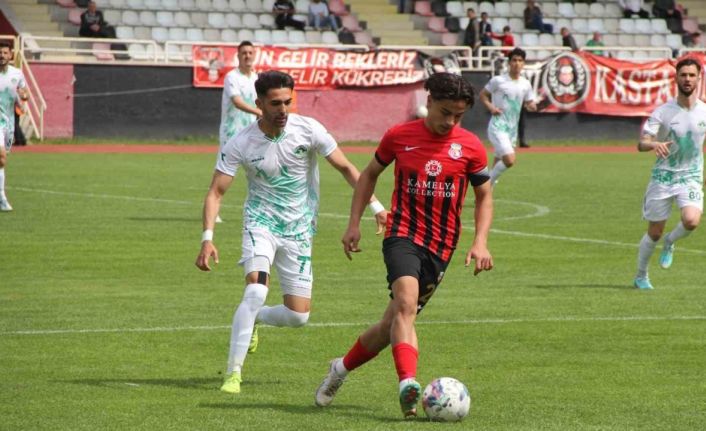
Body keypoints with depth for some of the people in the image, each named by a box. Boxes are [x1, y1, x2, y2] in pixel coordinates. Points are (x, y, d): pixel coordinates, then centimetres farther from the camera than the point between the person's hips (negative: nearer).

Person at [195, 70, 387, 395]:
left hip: (299, 230, 2)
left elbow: (345, 167, -1)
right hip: (261, 222, -2)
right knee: (256, 292, -27)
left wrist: (375, 206, -8)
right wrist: (208, 238, -25)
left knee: (298, 316, -1)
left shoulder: (308, 130, -11)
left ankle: (251, 320, 33)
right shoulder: (241, 145, -13)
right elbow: (216, 192, -12)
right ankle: (233, 374, -20)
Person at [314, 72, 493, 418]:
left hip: (440, 246, 2)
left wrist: (480, 243, -2)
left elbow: (484, 196, 11)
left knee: (393, 323, 6)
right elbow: (370, 173, 16)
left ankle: (342, 367, 30)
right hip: (402, 234, -2)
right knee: (406, 302, -29)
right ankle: (408, 384, -42)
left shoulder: (470, 147, -1)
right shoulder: (399, 136, 0)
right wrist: (354, 223, 10)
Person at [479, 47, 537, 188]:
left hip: (512, 128, 6)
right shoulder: (498, 81, -9)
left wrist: (531, 106, -11)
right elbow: (483, 94, 2)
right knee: (509, 160, -21)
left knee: (499, 161, 17)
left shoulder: (526, 84, 5)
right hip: (498, 127, -6)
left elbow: (530, 103, 13)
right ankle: (489, 181, 0)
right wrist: (490, 107, -15)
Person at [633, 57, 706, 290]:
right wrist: (655, 144, -37)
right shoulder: (663, 112, -9)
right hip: (662, 176, -1)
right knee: (654, 233, 5)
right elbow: (641, 144, -15)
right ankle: (641, 277, 28)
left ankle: (670, 242, 7)